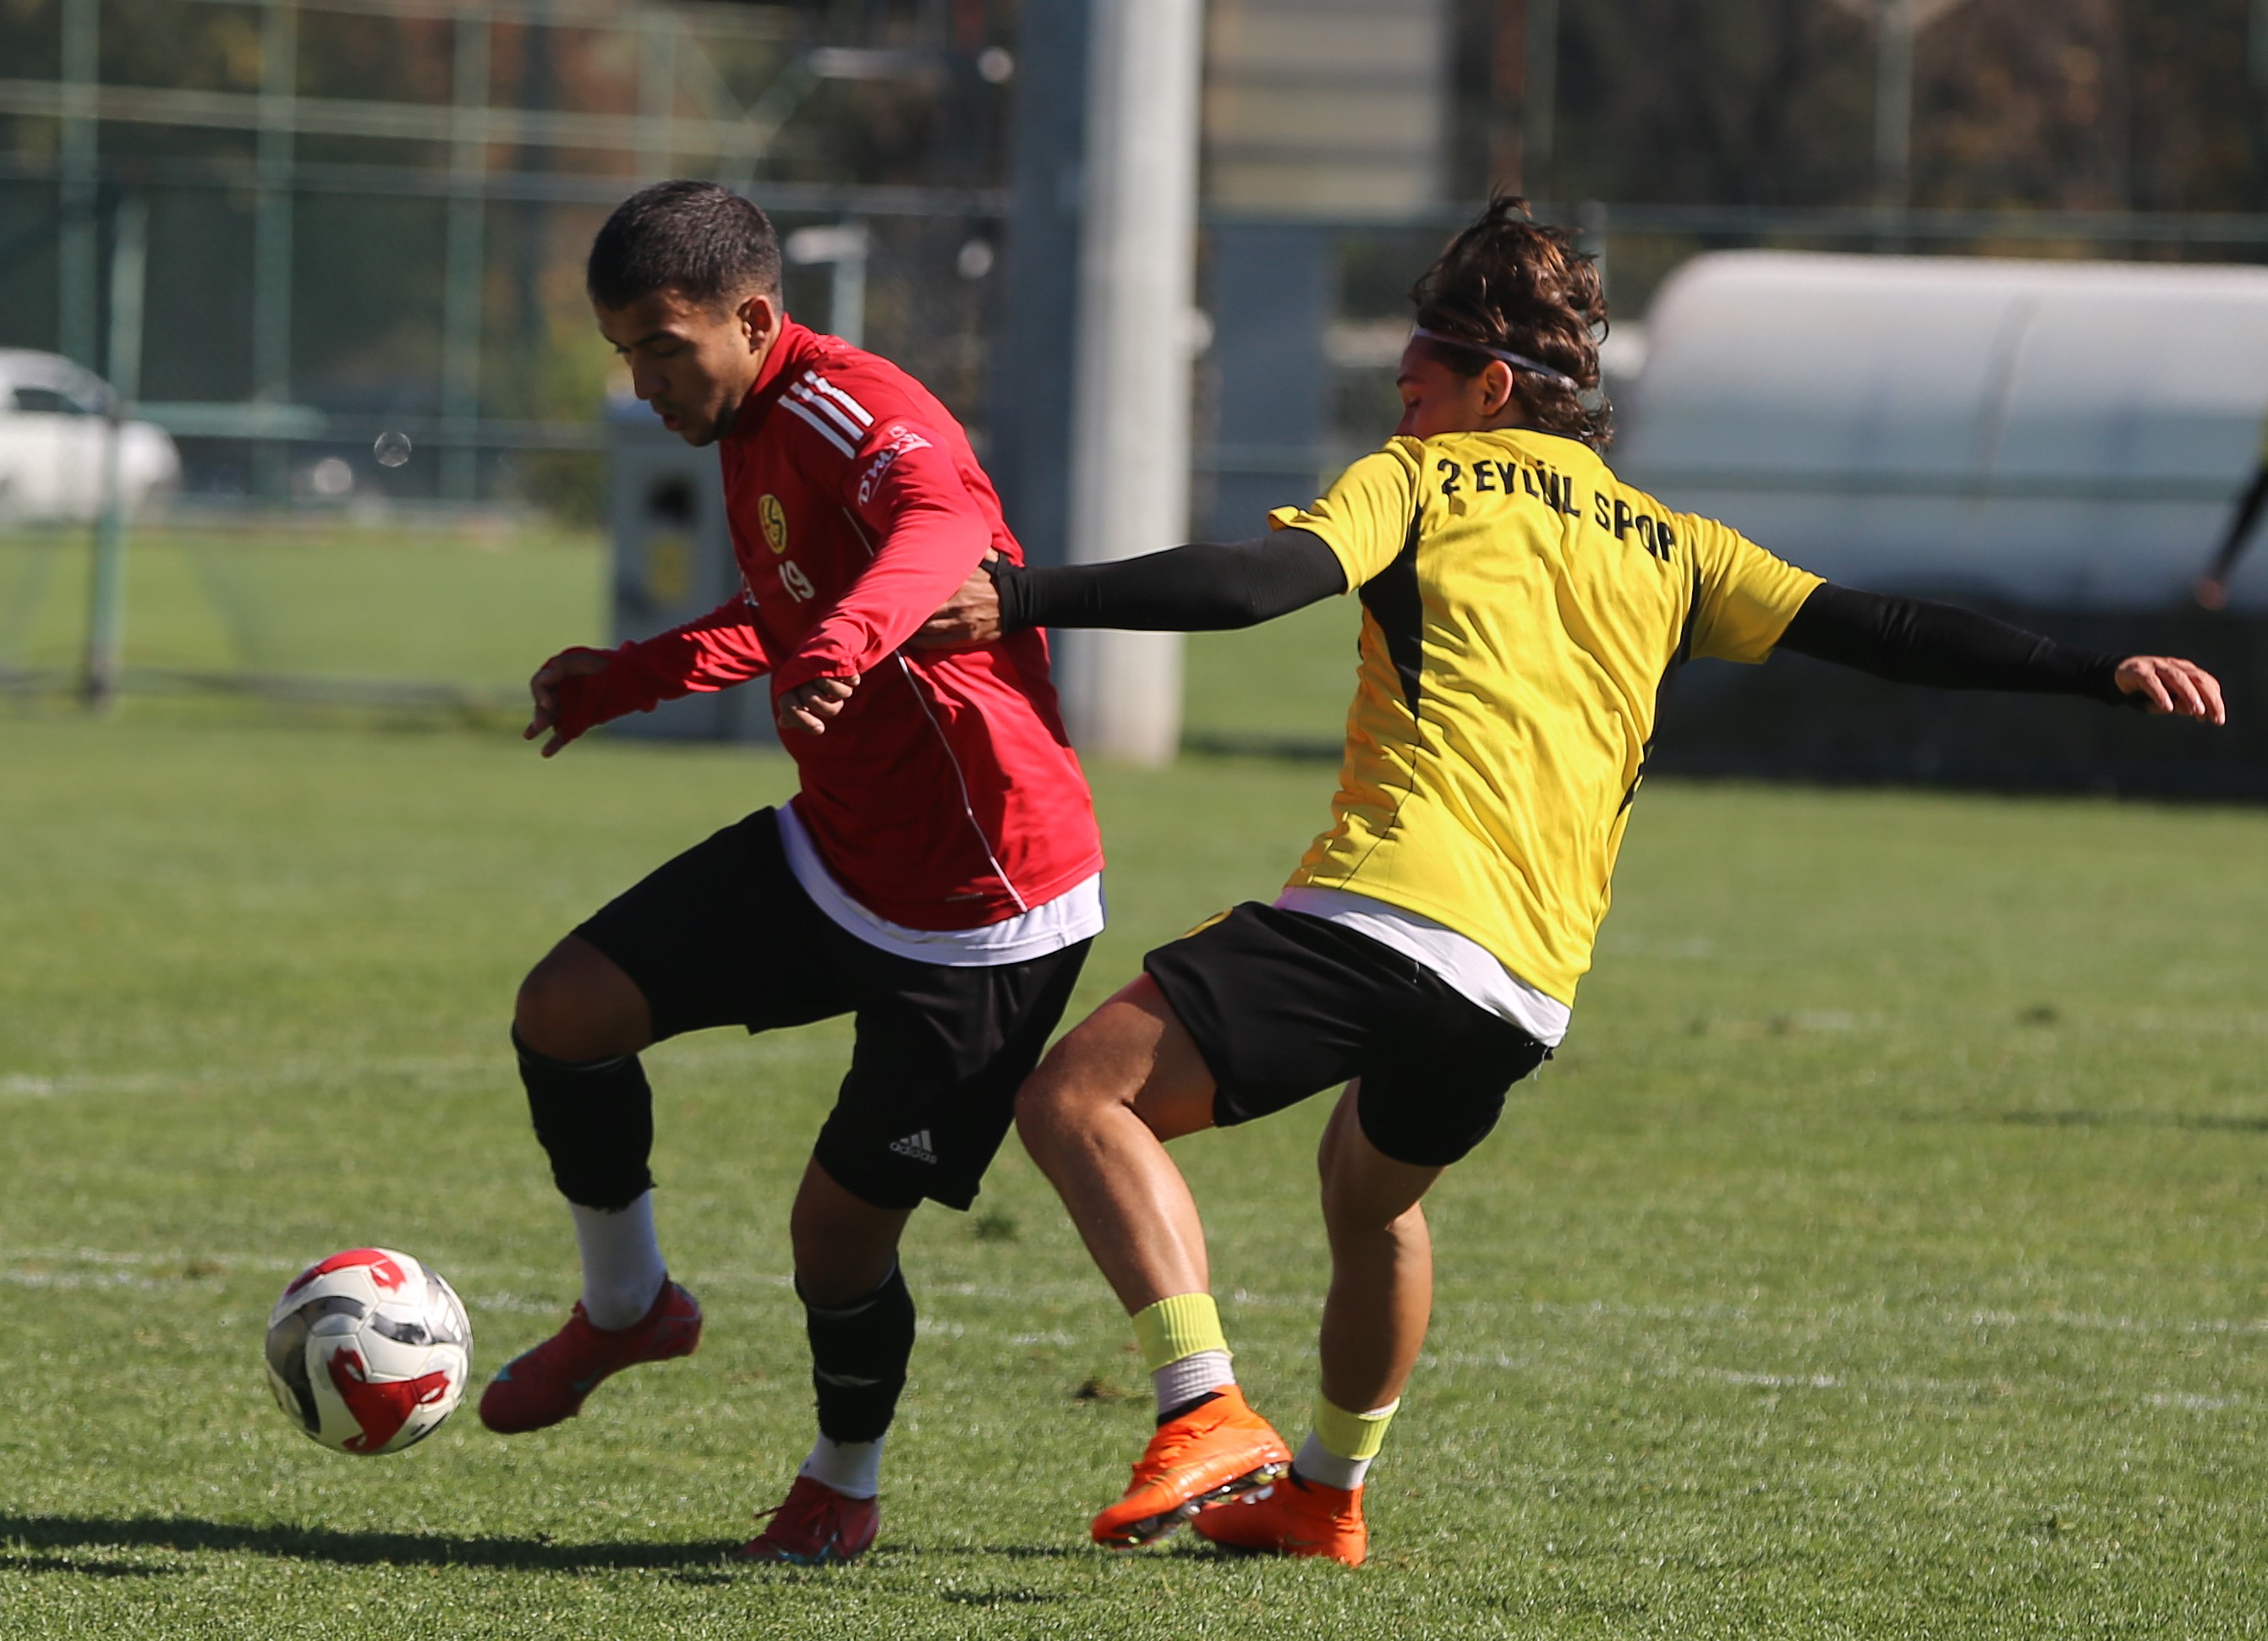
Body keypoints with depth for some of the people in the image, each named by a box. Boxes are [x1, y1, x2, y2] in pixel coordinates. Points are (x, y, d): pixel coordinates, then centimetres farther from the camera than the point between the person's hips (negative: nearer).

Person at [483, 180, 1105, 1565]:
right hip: (830, 857, 9)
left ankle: (844, 1486, 25)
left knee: (841, 1229, -5)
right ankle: (627, 1306, 24)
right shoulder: (753, 432, 8)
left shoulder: (855, 417, -23)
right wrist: (627, 681, 36)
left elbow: (943, 526, -48)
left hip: (984, 909, -9)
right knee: (566, 1011, -1)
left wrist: (848, 637, -68)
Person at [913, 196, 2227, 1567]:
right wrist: (2102, 674, 19)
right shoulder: (1670, 551, 23)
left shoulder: (1423, 479, 9)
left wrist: (1023, 600, -9)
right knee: (1372, 1181, 35)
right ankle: (1323, 1495, 42)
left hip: (1389, 908, -7)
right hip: (1531, 990, 7)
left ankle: (1209, 1418, -26)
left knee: (1080, 1099, -10)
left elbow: (1251, 584, -7)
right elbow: (1876, 632, 18)